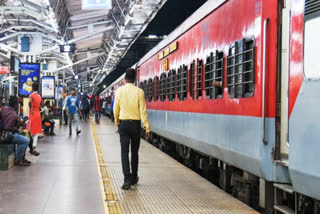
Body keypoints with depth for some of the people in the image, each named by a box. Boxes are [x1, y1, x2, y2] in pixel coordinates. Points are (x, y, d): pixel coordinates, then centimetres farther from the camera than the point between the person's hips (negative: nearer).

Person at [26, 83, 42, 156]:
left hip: (33, 115, -6)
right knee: (36, 132, 8)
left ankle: (33, 149, 0)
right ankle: (34, 149, 8)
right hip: (38, 114, 6)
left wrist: (31, 109, -19)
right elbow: (41, 104, 23)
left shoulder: (31, 95, -12)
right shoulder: (39, 96, 10)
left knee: (31, 132, 1)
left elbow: (30, 102, -30)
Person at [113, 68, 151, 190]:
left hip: (123, 124, 0)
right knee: (134, 152, 14)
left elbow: (116, 109, 4)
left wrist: (117, 122, 20)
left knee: (124, 152, -1)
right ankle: (133, 178, 25)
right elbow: (143, 111, -9)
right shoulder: (139, 92, -7)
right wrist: (147, 128, -6)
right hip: (135, 124, 0)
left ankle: (127, 180, -11)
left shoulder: (119, 91, -3)